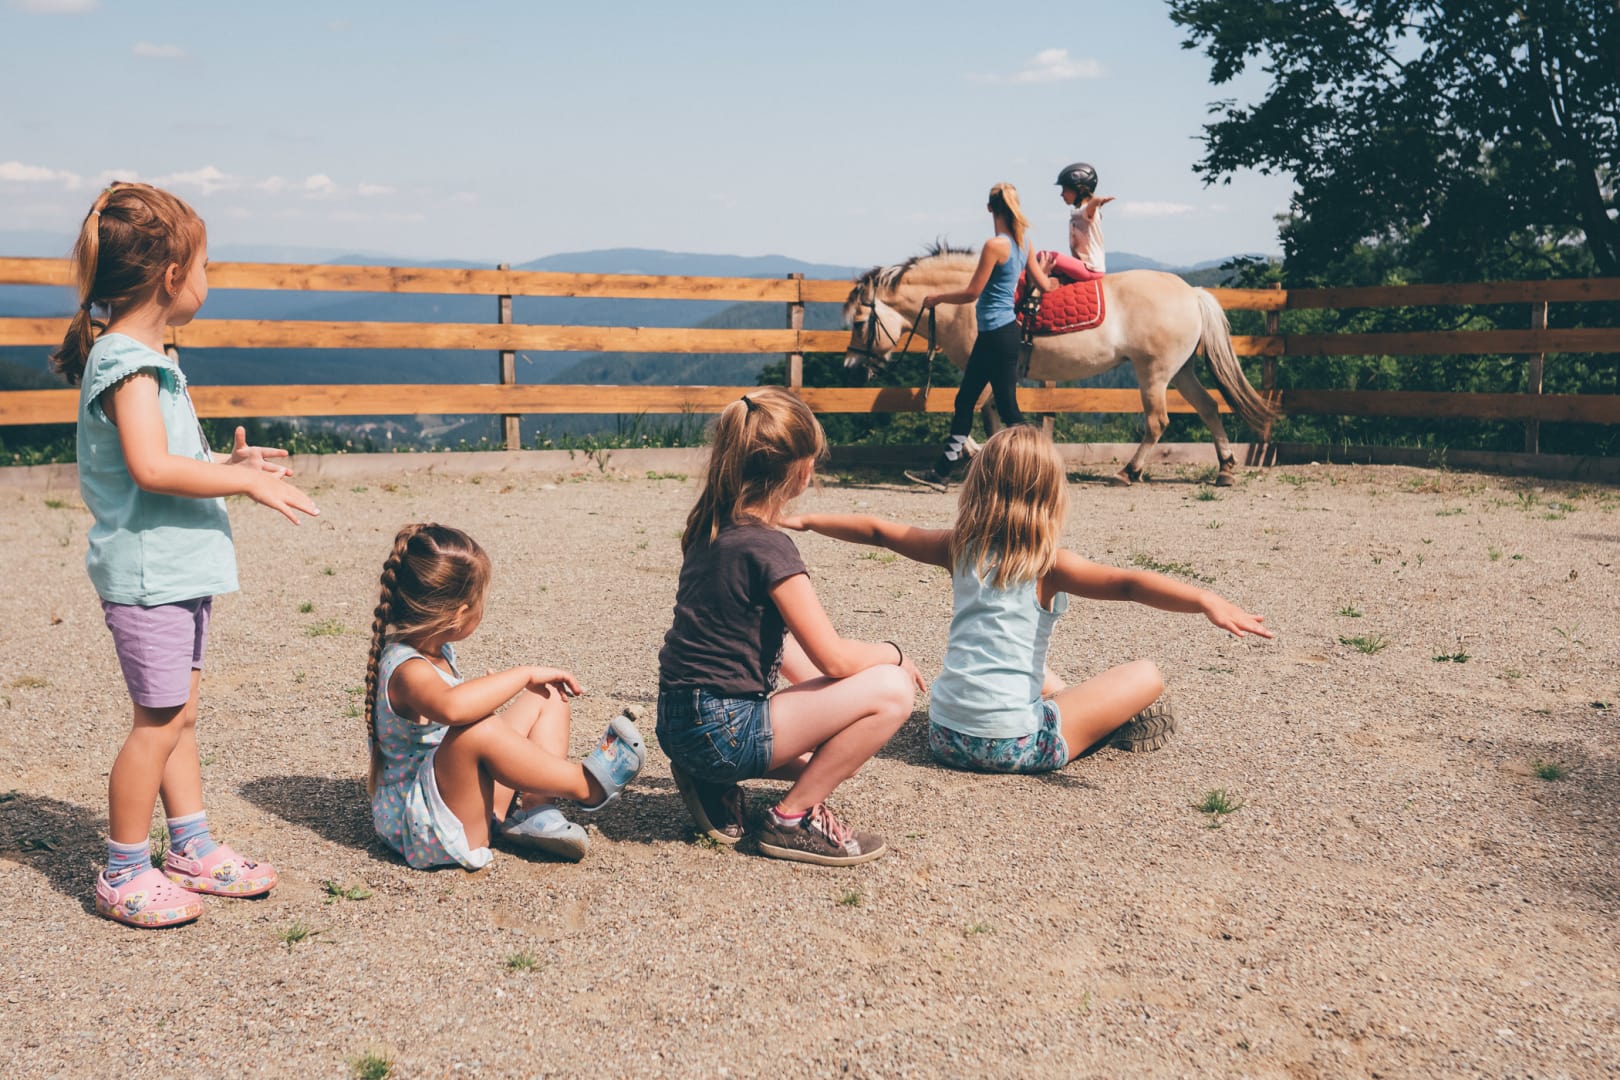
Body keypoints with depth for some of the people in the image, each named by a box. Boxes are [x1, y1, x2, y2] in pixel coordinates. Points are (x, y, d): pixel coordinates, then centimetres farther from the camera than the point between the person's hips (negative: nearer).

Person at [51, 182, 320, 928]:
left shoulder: (141, 358, 15)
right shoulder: (127, 363, -17)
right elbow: (151, 468, -29)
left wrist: (226, 463, 12)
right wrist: (247, 482, -22)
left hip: (178, 569, 10)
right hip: (148, 569, -10)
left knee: (178, 712, 16)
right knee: (159, 721, -3)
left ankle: (192, 850, 27)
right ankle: (124, 875, 10)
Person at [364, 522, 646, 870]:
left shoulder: (435, 649, 5)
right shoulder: (408, 670, -26)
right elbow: (452, 706, -50)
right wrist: (524, 675, -38)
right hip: (425, 830, -11)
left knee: (546, 697, 11)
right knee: (479, 730, -38)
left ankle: (533, 812, -9)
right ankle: (584, 784, -16)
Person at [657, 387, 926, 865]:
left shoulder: (712, 530, 9)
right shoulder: (768, 548, -19)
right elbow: (834, 658, -17)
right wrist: (893, 653, 3)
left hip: (682, 725, 9)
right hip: (721, 731, -9)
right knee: (890, 690, -13)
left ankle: (716, 785, 13)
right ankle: (793, 819, -5)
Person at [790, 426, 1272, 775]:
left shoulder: (960, 547, 5)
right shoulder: (1047, 563, -9)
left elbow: (879, 531, 16)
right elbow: (1126, 584, -24)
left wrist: (803, 521, 28)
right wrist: (1206, 601, -34)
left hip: (944, 735, 6)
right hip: (1012, 745, -6)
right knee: (1146, 676, 4)